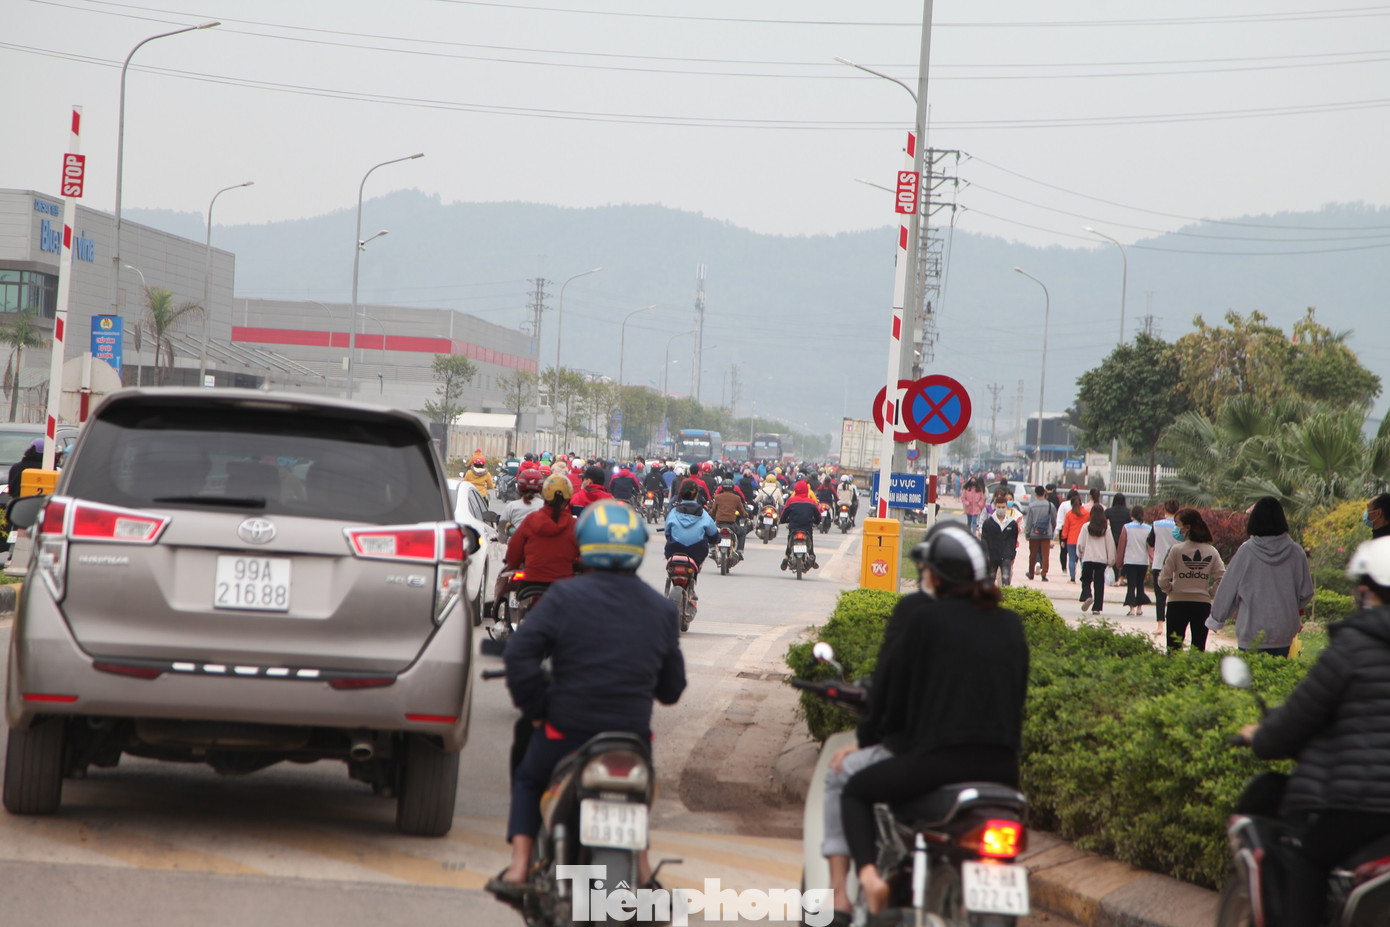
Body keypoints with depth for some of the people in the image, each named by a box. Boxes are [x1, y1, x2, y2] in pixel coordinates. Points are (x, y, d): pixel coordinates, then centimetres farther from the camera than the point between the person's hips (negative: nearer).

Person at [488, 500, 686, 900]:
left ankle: (518, 868, 11)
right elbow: (672, 687, 10)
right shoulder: (661, 609, 4)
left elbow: (520, 653, -16)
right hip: (633, 736, 3)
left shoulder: (566, 597, -8)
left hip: (568, 730, -3)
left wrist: (535, 709, -3)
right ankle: (643, 871, 20)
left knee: (528, 781, 26)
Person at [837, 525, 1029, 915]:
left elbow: (888, 684, 4)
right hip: (1002, 767, 5)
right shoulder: (1011, 625, 13)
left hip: (938, 758, -5)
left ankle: (867, 871, -6)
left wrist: (866, 739, 19)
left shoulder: (919, 613, -2)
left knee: (854, 790, 18)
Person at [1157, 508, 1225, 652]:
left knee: (1173, 650, 3)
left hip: (1178, 603, -3)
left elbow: (1163, 580, -10)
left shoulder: (1176, 549, -9)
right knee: (1199, 649, 8)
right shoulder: (1212, 552, 1)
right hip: (1203, 604, 3)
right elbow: (1222, 579, -4)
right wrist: (1209, 591, 9)